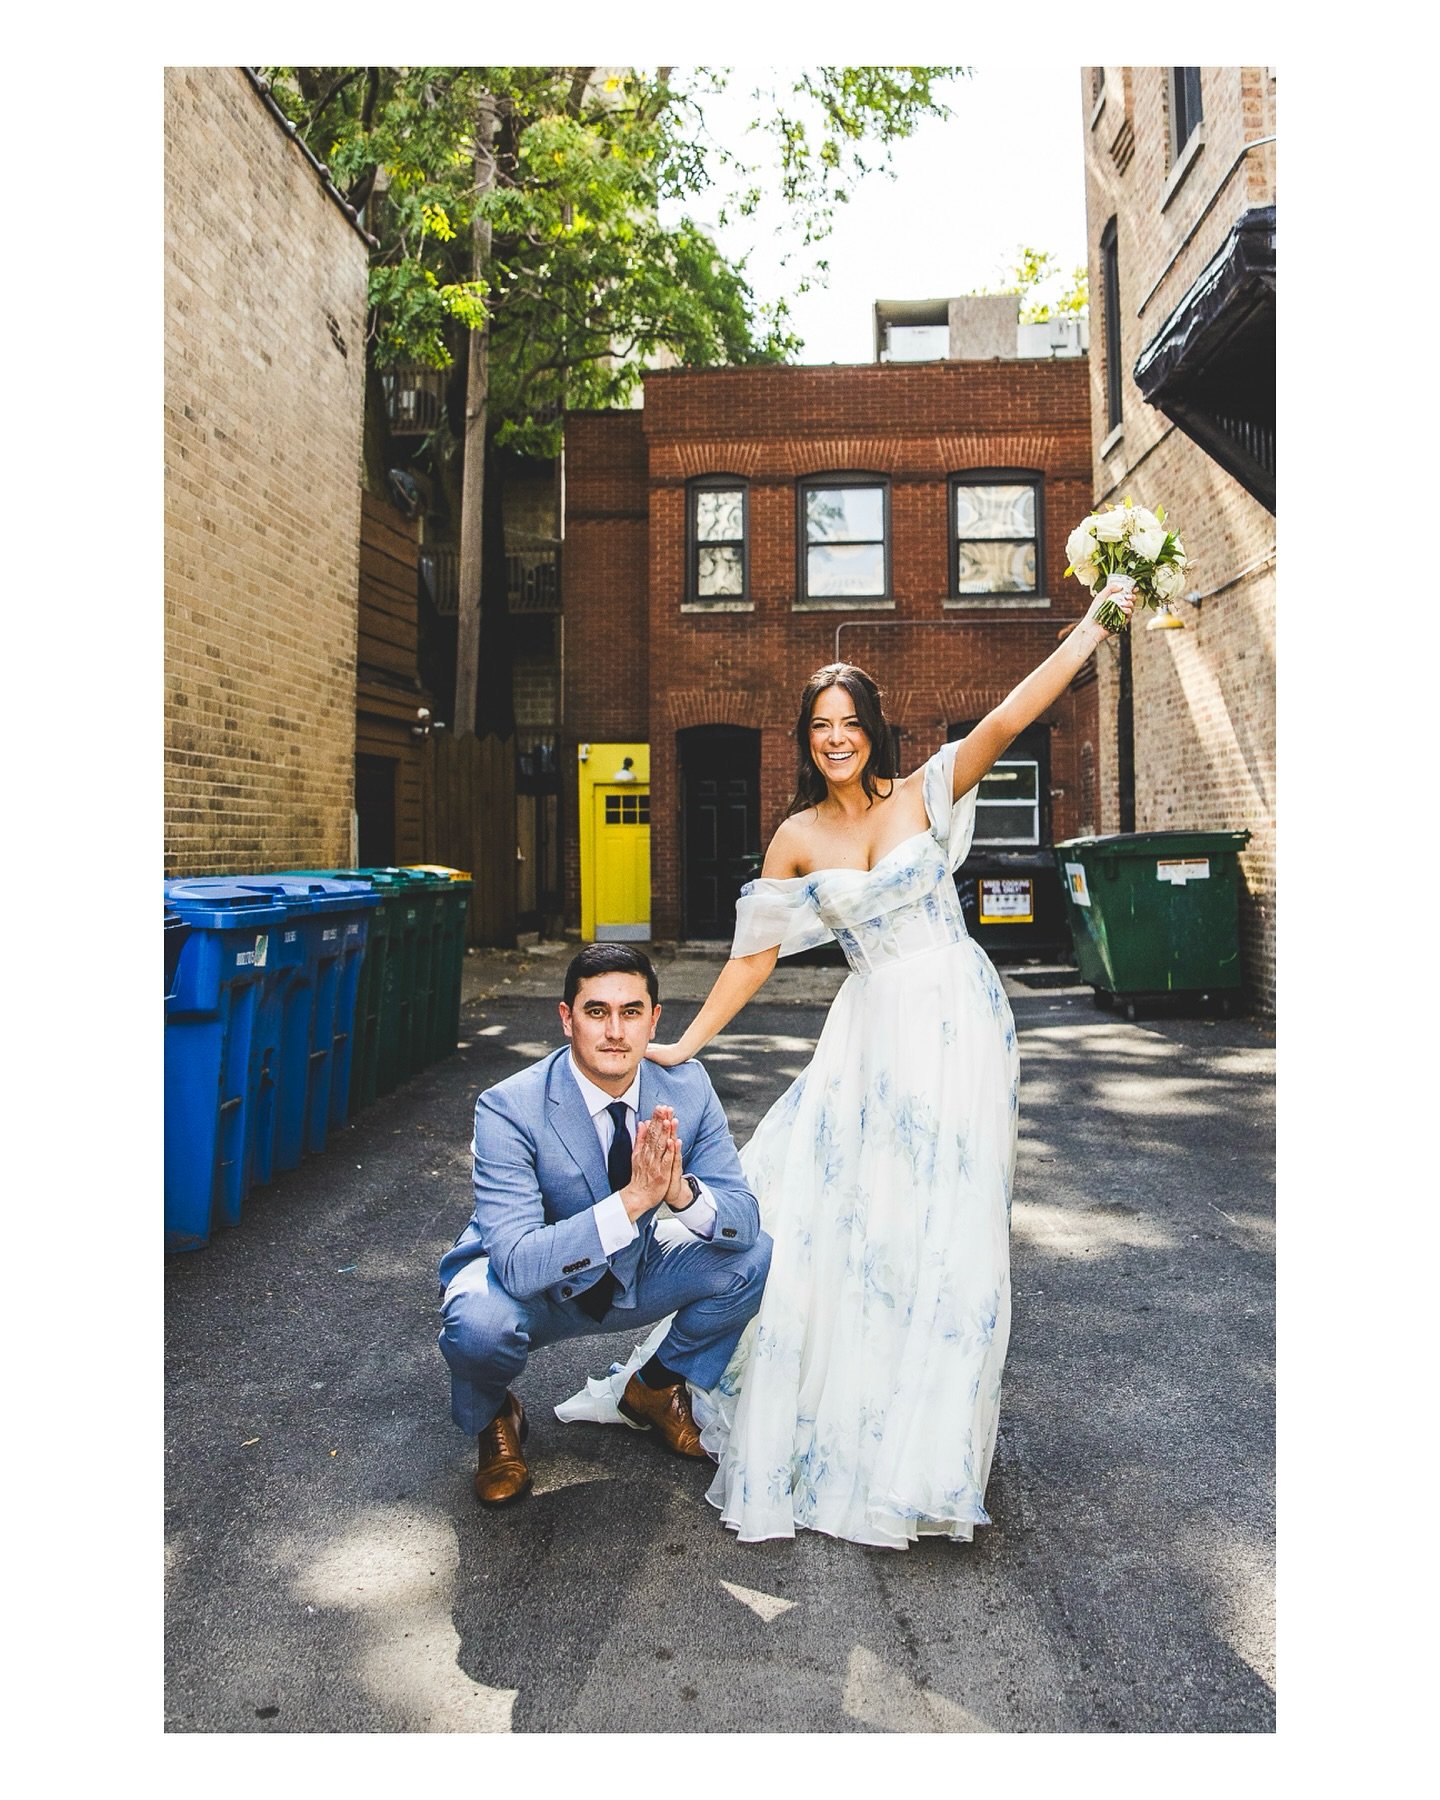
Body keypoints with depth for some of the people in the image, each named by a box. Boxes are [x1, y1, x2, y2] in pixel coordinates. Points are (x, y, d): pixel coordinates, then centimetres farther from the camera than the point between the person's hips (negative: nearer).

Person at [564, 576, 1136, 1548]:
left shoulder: (924, 794, 1)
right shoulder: (797, 839, 5)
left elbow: (1011, 714, -9)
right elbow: (755, 954, 7)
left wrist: (1096, 622, -15)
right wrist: (687, 1044, 5)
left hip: (958, 1021, -1)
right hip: (872, 1032, 2)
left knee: (945, 1227, 3)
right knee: (822, 1213, 0)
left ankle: (922, 1444, 21)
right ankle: (824, 1414, 23)